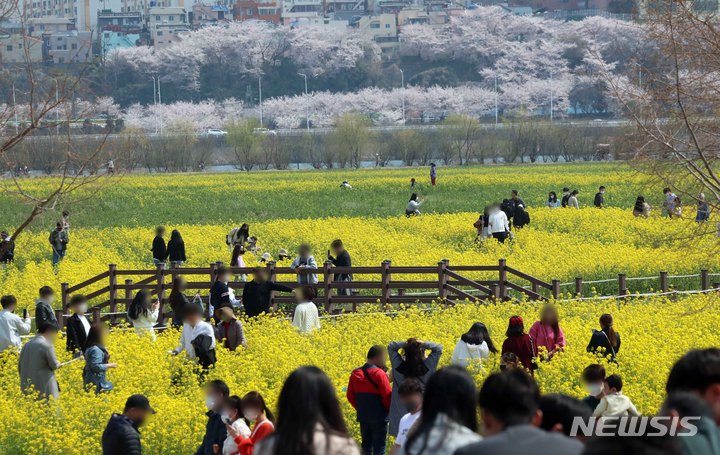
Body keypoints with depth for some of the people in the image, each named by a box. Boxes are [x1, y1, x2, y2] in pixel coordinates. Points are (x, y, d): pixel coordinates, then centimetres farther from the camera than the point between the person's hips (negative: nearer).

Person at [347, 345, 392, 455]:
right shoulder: (379, 374, -15)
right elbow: (387, 396, -15)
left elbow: (350, 396, 9)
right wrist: (390, 411, 3)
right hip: (379, 418, -6)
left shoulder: (355, 374, 4)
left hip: (363, 417, 6)